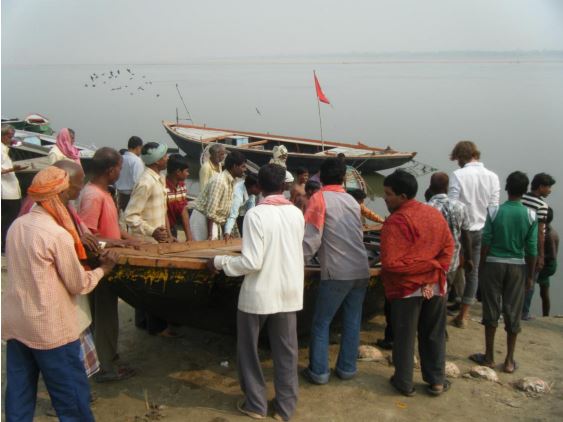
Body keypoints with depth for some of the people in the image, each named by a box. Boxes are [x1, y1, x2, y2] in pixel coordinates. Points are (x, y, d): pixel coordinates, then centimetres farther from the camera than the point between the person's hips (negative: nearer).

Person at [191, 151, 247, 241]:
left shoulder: (231, 181, 5)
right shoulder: (219, 181, -23)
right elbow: (210, 211, -25)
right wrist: (210, 235, -24)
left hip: (214, 221, 9)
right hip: (203, 219, -9)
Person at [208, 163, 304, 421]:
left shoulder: (255, 215, -16)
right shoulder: (297, 214, -1)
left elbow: (251, 263, -20)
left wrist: (219, 262, -7)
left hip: (258, 294, -4)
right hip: (289, 294, 4)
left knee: (249, 350, 15)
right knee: (286, 352, 14)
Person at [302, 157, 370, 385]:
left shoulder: (319, 198, -4)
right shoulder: (352, 201, 13)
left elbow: (311, 238, -13)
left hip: (337, 272, -5)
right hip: (361, 270, 5)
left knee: (321, 323, 7)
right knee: (352, 322, 13)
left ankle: (319, 371, 10)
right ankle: (347, 368, 21)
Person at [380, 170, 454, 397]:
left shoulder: (396, 221, -20)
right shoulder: (435, 214, 3)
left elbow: (390, 262, -24)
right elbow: (448, 246, 4)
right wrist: (437, 270, 1)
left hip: (407, 287, -6)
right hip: (435, 286, 6)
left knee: (404, 337, 9)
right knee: (433, 335, 17)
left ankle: (404, 382, 20)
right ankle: (437, 380, 26)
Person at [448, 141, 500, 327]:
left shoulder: (458, 175, -13)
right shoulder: (492, 177, 0)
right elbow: (493, 208, 1)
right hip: (481, 231, 4)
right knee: (472, 272, 11)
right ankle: (463, 315, 19)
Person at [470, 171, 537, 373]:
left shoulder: (494, 211, -8)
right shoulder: (531, 215, -6)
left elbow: (486, 243, -7)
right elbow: (531, 249, -4)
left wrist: (481, 267, 4)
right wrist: (530, 275, 6)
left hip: (494, 264, -1)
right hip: (517, 266, 1)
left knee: (492, 310, 8)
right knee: (513, 313, 8)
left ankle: (489, 357, 18)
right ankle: (509, 360, 16)